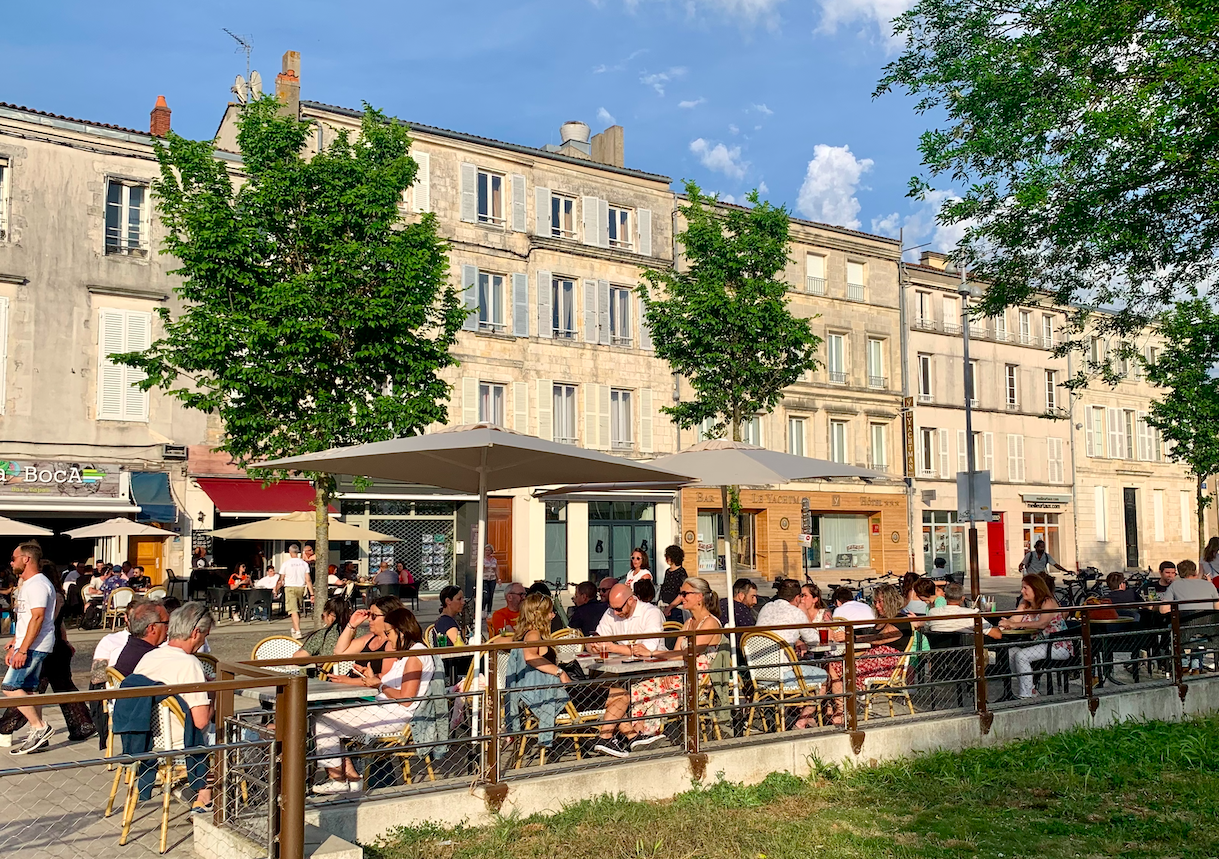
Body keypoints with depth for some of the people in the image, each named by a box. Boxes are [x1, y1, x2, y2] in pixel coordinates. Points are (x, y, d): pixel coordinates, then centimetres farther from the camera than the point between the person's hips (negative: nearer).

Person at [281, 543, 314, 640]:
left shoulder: (286, 563, -6)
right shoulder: (304, 564, 2)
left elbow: (281, 579, 0)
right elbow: (308, 580, -1)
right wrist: (311, 593, -1)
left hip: (290, 588, -4)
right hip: (301, 588, 4)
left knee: (294, 611, -8)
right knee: (298, 610, 18)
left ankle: (297, 632, -18)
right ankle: (294, 628, 34)